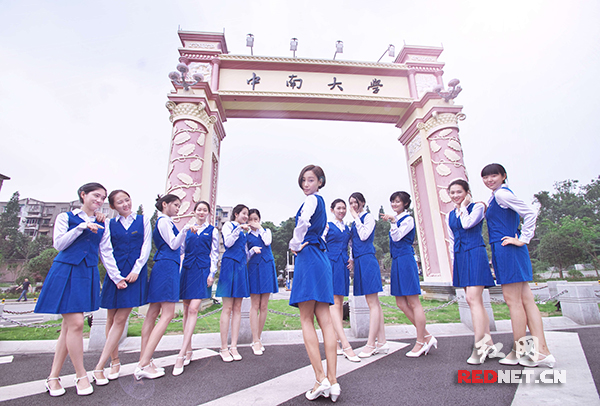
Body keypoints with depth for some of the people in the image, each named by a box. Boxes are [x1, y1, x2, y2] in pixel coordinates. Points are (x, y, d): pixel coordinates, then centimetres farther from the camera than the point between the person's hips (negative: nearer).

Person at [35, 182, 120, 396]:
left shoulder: (102, 226, 13)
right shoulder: (66, 217, 5)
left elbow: (106, 253, 10)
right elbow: (59, 244, -3)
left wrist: (117, 277, 4)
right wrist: (81, 227, -13)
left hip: (88, 275, 4)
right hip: (66, 272, -4)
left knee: (69, 325, 5)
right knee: (75, 323, -8)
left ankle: (53, 377, 18)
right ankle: (81, 375, 6)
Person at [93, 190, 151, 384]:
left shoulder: (143, 220, 7)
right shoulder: (110, 224, 9)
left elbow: (146, 246, 2)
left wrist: (136, 270, -7)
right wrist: (115, 276, -6)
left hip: (135, 273, -2)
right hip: (114, 273, 2)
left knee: (120, 320, -5)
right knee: (111, 319, 7)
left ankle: (99, 367, 4)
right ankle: (115, 361, 22)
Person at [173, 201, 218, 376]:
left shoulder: (212, 230, 7)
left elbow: (214, 253, 4)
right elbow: (181, 249, 17)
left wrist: (211, 273, -4)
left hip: (202, 271, -3)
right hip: (187, 270, 4)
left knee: (193, 309, -13)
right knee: (186, 310, 7)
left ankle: (181, 354, -9)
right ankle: (188, 350, 19)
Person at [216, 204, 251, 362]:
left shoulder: (243, 231, 22)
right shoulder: (228, 225, 4)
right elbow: (228, 243, -12)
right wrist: (239, 228, -14)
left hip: (241, 266, 7)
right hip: (230, 265, -6)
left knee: (237, 308, 4)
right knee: (227, 308, -5)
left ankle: (233, 347, 9)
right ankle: (224, 348, 4)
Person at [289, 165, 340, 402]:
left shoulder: (312, 199, -3)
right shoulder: (320, 202, 24)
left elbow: (303, 223, -20)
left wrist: (294, 246, -6)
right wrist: (299, 245, 10)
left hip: (308, 258, -9)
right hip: (320, 259, 9)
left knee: (306, 320, -5)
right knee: (325, 320, 3)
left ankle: (321, 378, -3)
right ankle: (332, 380, 6)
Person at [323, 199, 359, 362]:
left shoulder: (347, 229, 18)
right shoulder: (327, 226, 1)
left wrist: (351, 261, 9)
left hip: (343, 266, 7)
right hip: (331, 264, -6)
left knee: (340, 303, 8)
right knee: (334, 302, -11)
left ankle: (336, 342, 16)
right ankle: (346, 345, -13)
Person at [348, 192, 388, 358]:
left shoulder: (368, 217, -2)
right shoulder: (355, 222, 20)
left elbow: (364, 236, -15)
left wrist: (356, 217, -7)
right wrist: (352, 260, 15)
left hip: (367, 260, -9)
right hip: (359, 262, 9)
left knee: (372, 303, -5)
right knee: (374, 303, 10)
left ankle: (371, 344, 0)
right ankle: (381, 342, 17)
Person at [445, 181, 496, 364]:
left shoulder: (477, 207, 1)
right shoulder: (450, 215, 16)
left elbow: (467, 224, -19)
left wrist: (463, 206, -3)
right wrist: (453, 264, 16)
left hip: (475, 254, -6)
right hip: (460, 258, 7)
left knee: (473, 299, -13)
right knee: (474, 300, 9)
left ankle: (478, 347, -6)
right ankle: (488, 342, 19)